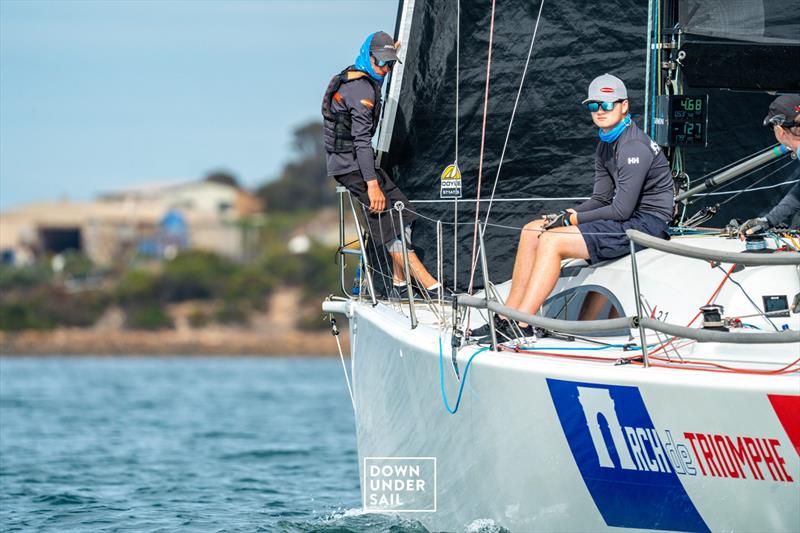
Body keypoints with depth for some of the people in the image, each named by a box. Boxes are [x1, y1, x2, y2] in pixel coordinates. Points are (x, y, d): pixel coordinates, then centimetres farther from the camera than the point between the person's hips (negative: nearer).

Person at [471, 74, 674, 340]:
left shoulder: (634, 147, -18)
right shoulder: (606, 146, 14)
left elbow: (621, 210, -21)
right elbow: (601, 199, 16)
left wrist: (572, 219, -12)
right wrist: (562, 218, -2)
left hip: (648, 223, -10)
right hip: (628, 220, 10)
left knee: (552, 241, -22)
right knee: (532, 231, 4)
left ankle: (520, 325, -23)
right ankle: (505, 318, 3)